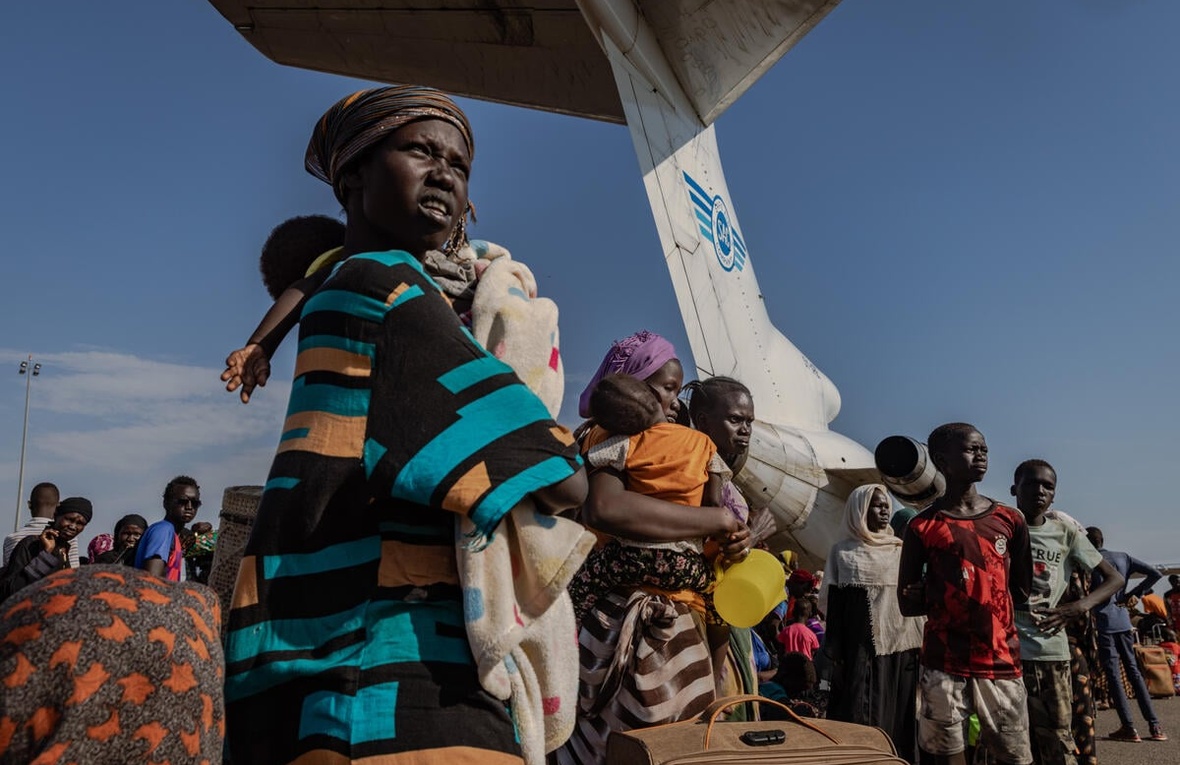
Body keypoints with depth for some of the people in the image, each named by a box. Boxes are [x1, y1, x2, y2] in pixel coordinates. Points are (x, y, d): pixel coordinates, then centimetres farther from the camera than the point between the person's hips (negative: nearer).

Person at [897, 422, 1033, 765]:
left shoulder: (1010, 521, 7)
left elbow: (1021, 592, 12)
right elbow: (907, 604, 6)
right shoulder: (923, 527, 0)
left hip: (1002, 661, 2)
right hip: (944, 666, -2)